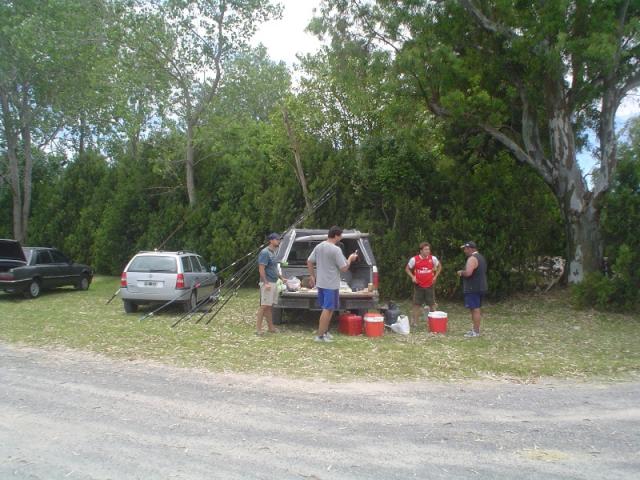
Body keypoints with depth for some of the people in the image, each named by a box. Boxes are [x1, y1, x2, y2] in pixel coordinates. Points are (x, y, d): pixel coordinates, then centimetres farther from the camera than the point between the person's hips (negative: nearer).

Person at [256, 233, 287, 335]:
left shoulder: (273, 252, 16)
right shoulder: (265, 252, -13)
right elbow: (261, 269, -19)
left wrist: (282, 278, 22)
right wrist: (266, 283, -24)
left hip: (274, 283, 9)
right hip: (267, 283, -9)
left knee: (270, 306, 13)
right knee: (264, 306, -6)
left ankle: (271, 327, 18)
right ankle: (258, 328, -2)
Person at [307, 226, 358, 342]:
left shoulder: (318, 247, 6)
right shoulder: (336, 249, -18)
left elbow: (309, 262, 11)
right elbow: (344, 268, -15)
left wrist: (312, 276, 20)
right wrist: (350, 259, 2)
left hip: (320, 283, 8)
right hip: (331, 285, -8)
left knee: (328, 308, 20)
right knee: (327, 309, -1)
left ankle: (325, 331, 27)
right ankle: (320, 335, 2)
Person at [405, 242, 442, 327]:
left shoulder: (433, 258, -4)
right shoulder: (414, 259, -8)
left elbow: (439, 266, 14)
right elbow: (407, 269, 6)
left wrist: (435, 276, 5)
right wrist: (412, 277, -6)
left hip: (430, 285, 1)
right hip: (418, 285, -1)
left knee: (432, 304, 5)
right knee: (417, 304, 4)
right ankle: (414, 322, 13)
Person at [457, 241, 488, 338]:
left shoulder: (472, 258, -16)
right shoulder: (480, 257, 17)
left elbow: (468, 273, -28)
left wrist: (461, 272, -9)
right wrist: (463, 272, 20)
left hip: (473, 289, -10)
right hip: (480, 287, 10)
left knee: (475, 309, -8)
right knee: (476, 309, 16)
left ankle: (476, 331, -6)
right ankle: (475, 329, 22)